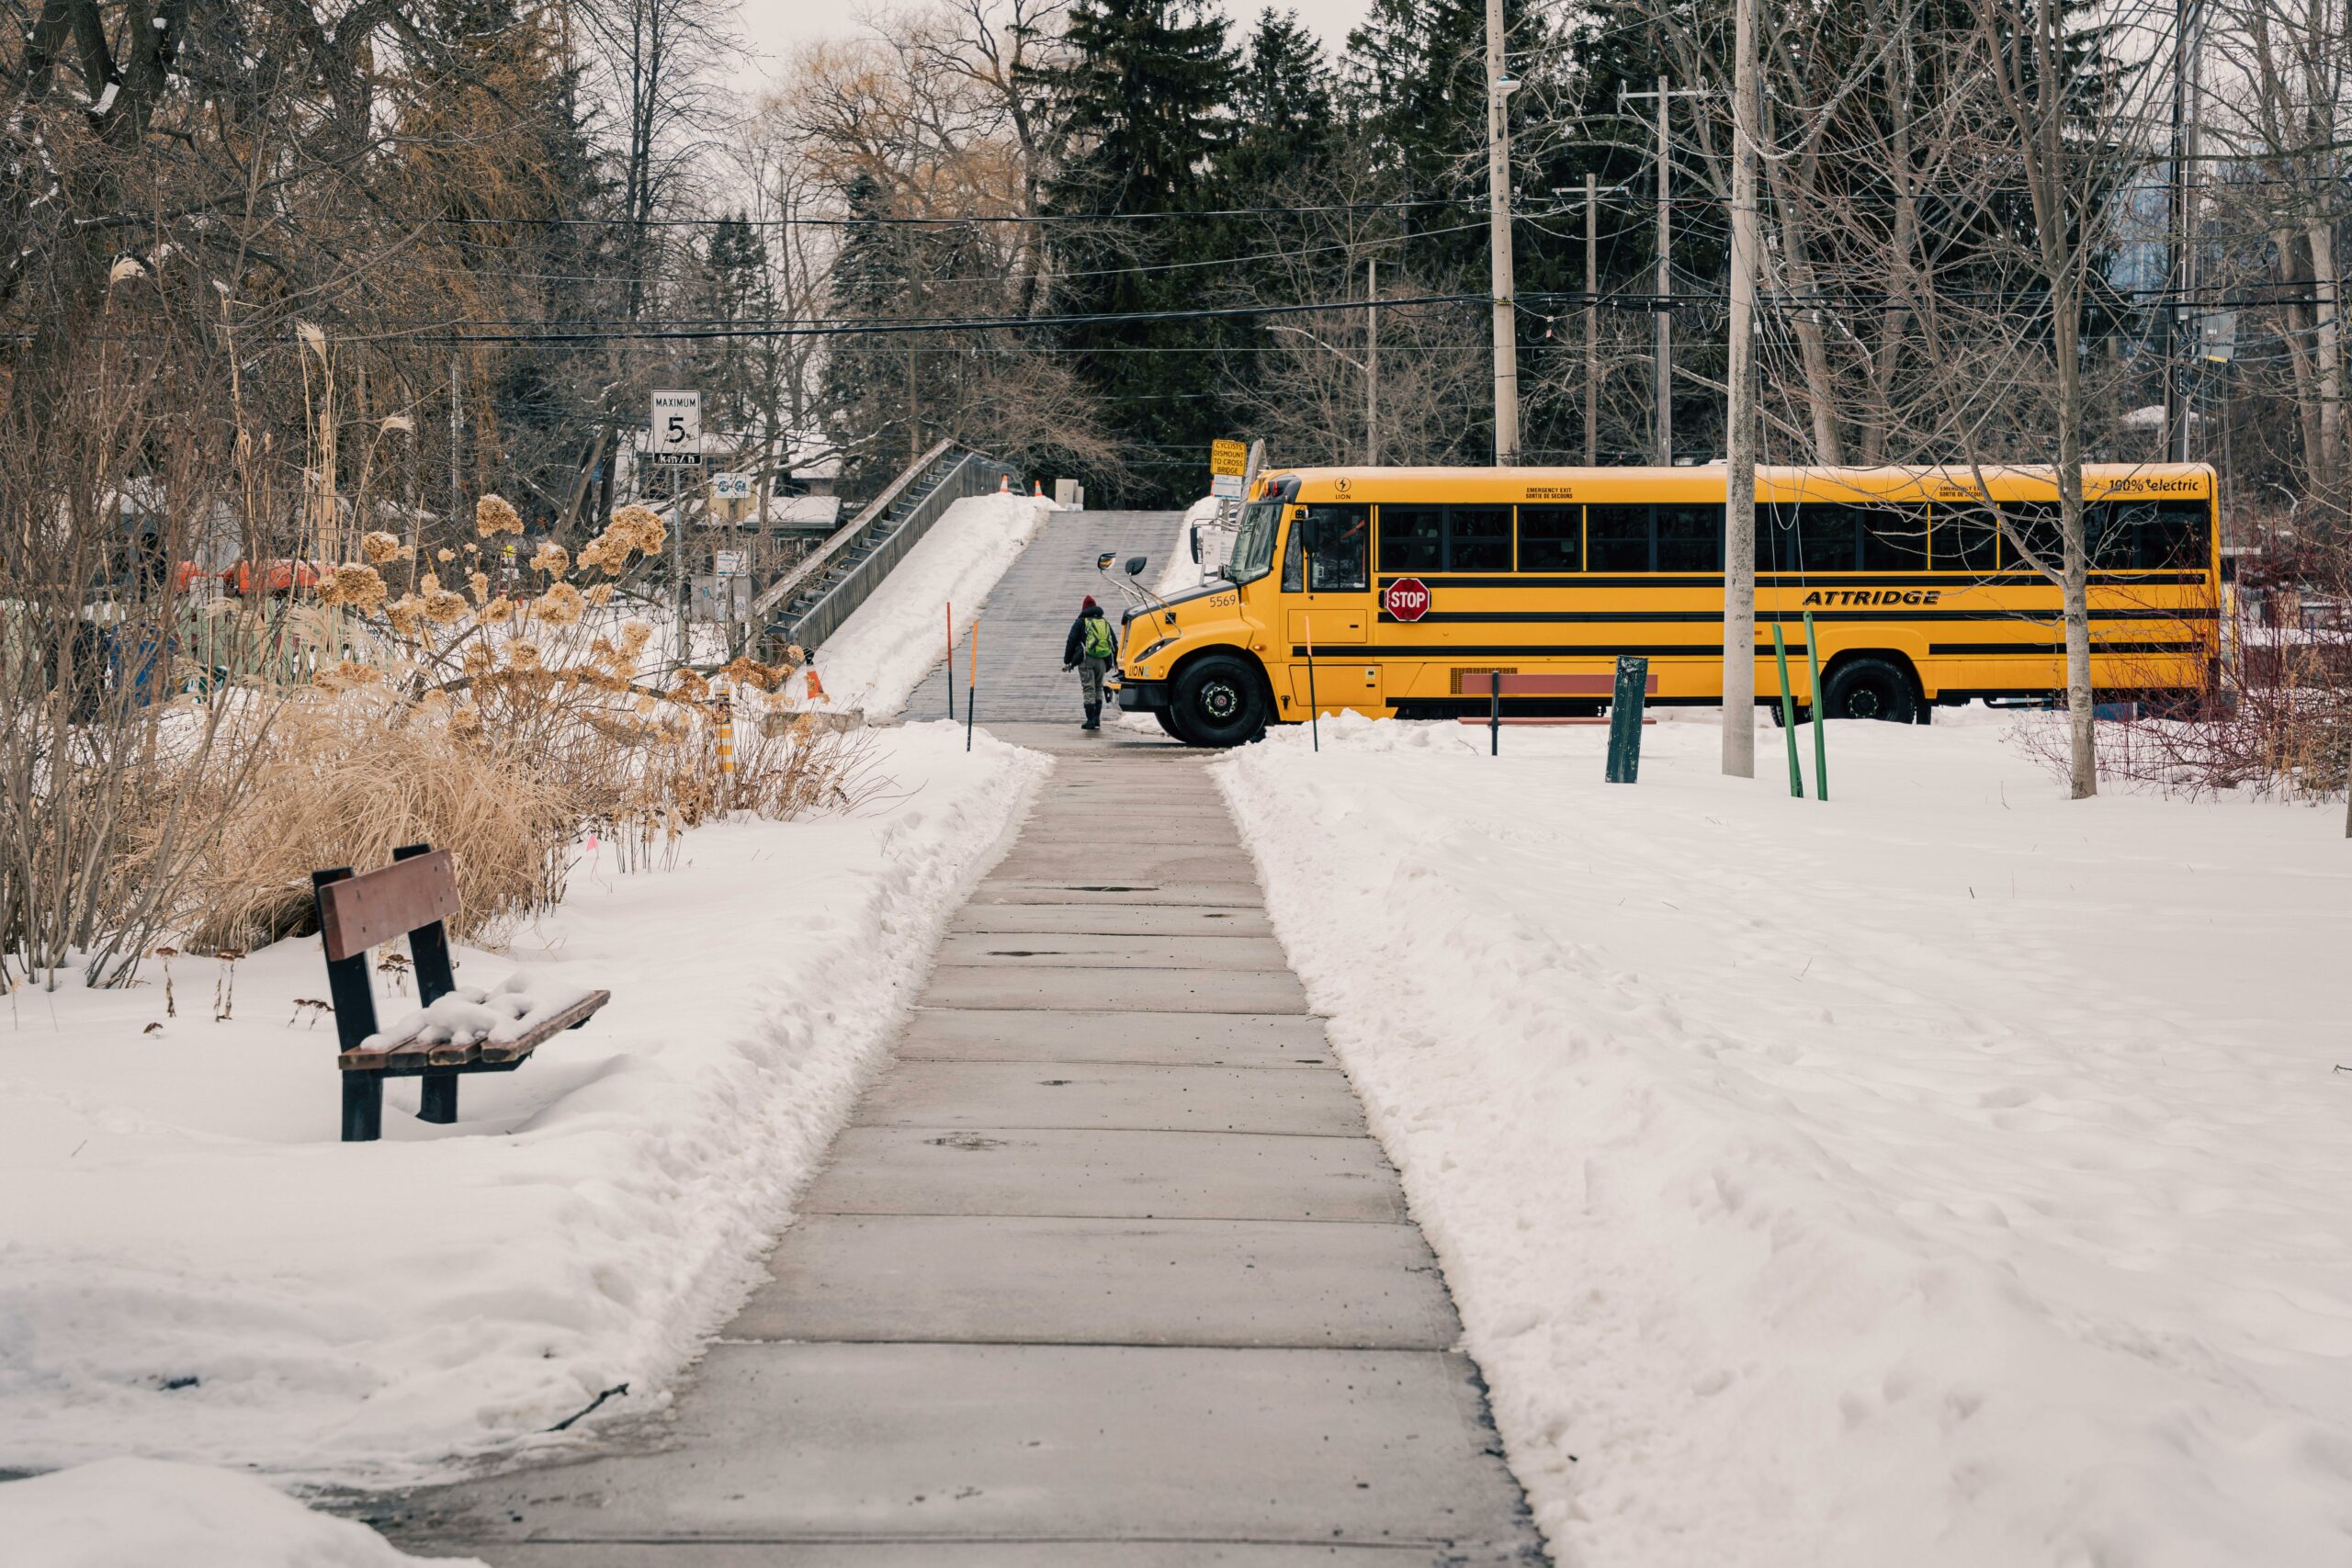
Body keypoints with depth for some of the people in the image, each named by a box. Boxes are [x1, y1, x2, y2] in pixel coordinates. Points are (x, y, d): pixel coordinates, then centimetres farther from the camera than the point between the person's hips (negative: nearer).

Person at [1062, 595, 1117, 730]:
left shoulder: (1081, 622, 4)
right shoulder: (1105, 622, 18)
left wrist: (1066, 661, 3)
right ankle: (1097, 718, 10)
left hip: (1086, 660, -4)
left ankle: (1091, 720, -11)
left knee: (1088, 689, -5)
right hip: (1102, 661, 4)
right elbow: (1114, 643, 19)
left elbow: (1071, 642, 0)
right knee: (1098, 689, 15)